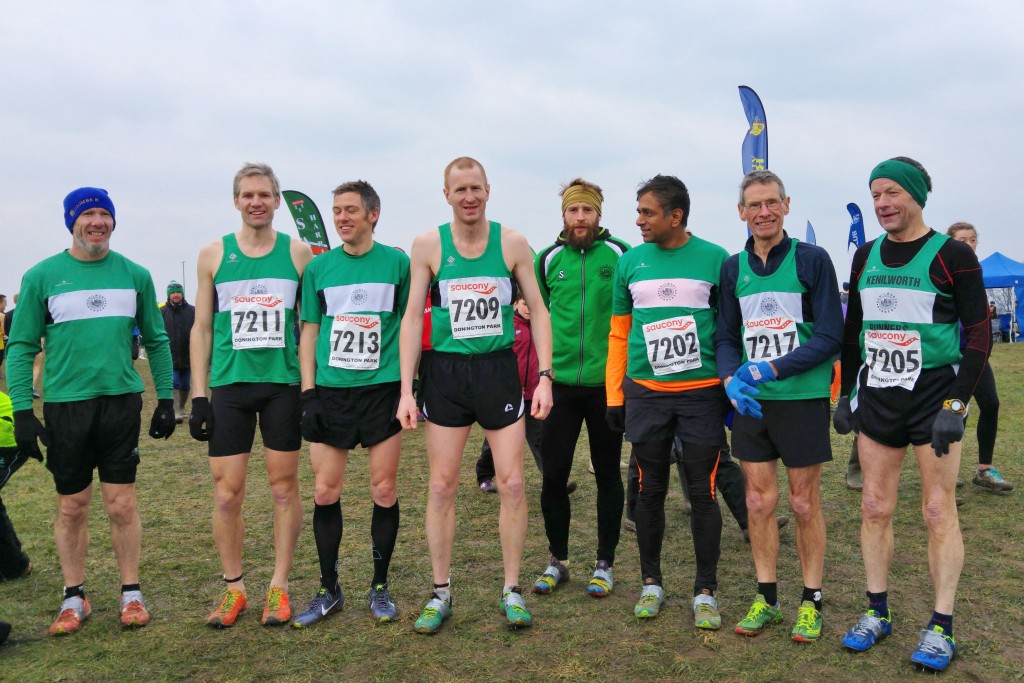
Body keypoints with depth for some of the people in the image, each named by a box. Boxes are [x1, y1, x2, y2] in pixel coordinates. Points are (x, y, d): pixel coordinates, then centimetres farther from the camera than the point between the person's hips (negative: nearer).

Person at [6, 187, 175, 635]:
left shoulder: (134, 275, 6)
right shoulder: (42, 276, 0)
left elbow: (156, 340, 12)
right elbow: (21, 347, 1)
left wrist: (165, 399, 8)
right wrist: (22, 411, -6)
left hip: (122, 401, 1)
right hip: (65, 405, 0)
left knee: (122, 503, 4)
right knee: (71, 506, 8)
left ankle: (131, 594, 18)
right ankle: (74, 598, 24)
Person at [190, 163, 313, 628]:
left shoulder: (298, 253, 5)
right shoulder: (213, 255, 7)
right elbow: (201, 328, 9)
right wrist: (199, 394, 3)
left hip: (284, 384, 0)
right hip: (229, 384, 1)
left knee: (284, 485, 4)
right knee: (227, 491, 2)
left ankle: (279, 587, 17)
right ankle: (233, 588, 17)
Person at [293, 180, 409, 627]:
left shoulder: (397, 263, 2)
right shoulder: (319, 268, 7)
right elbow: (309, 331, 9)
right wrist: (308, 393, 2)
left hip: (383, 389, -1)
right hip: (331, 390, 2)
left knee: (384, 491, 4)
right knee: (326, 491, 4)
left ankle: (380, 587, 20)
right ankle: (329, 590, 20)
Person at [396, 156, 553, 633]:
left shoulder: (512, 243, 1)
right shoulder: (428, 245, -1)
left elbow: (537, 310, 5)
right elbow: (413, 316, 0)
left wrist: (544, 376, -3)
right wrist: (406, 390, -5)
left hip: (499, 369, 0)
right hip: (446, 372, 0)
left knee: (512, 483, 0)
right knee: (441, 486, 4)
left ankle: (511, 590, 16)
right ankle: (441, 593, 18)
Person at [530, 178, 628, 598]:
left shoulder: (620, 255, -2)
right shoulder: (547, 259, 5)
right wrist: (548, 361, 11)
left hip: (607, 382, -2)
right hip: (561, 381, 2)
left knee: (608, 474, 9)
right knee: (553, 475, 4)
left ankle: (604, 563, 22)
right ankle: (558, 561, 22)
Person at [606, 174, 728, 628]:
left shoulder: (714, 259, -3)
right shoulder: (630, 262, 4)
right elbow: (618, 333, 8)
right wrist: (614, 395, 5)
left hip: (703, 394, -2)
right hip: (645, 393, 2)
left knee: (703, 493, 4)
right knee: (651, 490, 10)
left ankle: (705, 591, 19)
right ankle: (651, 583, 26)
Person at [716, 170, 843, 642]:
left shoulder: (812, 259, -5)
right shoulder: (733, 267, 7)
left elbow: (830, 337, -9)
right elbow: (725, 336, 10)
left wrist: (769, 369, -17)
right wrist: (731, 379, -9)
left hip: (803, 397, -3)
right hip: (751, 403, 4)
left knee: (804, 504, 6)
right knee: (759, 501, 8)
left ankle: (811, 602, 21)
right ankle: (766, 599, 22)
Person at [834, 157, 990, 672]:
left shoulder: (952, 256, -6)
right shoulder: (866, 256, 9)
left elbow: (979, 333, -7)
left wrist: (956, 404, -14)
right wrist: (847, 392, 11)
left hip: (934, 394, -5)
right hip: (876, 396, 5)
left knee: (938, 511, 1)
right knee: (875, 507, 8)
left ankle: (941, 628, 12)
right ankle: (877, 613, 21)